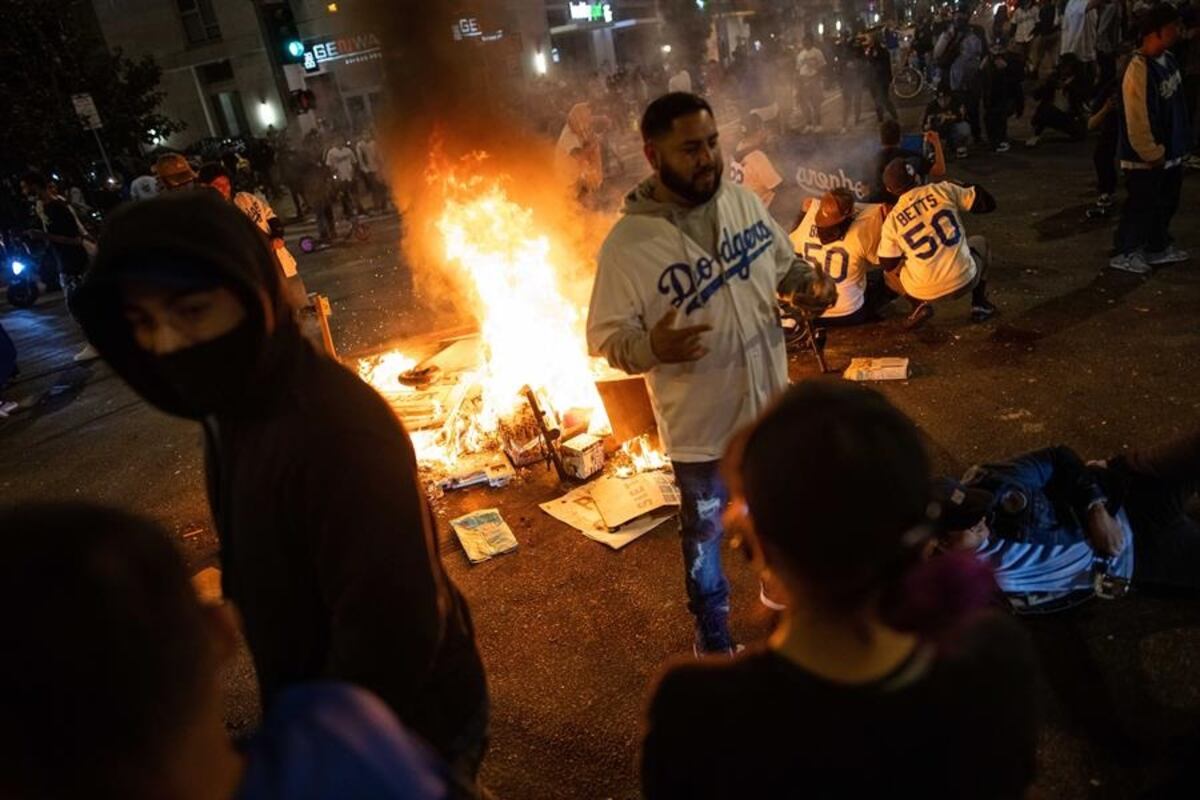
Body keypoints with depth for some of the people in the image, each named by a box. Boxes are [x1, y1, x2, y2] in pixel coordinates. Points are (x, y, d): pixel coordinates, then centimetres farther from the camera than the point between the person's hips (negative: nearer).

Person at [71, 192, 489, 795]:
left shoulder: (340, 432, -34)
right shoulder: (233, 406, -5)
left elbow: (392, 633, -31)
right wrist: (294, 721, 13)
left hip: (411, 728, -8)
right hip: (322, 710, 8)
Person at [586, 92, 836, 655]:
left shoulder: (742, 199, -4)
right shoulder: (628, 242, -21)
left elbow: (783, 261, 11)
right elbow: (606, 336, -17)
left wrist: (808, 282, -11)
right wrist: (651, 346, -38)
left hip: (769, 401, 6)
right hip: (699, 423, -5)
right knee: (705, 535, 17)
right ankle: (713, 635, 42)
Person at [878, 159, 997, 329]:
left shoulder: (891, 220, 1)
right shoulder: (943, 190, 0)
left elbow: (889, 265, 4)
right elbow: (988, 203, 7)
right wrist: (963, 188, 25)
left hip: (925, 292, 0)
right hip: (964, 280, 1)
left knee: (890, 273, 31)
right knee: (980, 243, 33)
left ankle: (920, 305, 5)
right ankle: (979, 306, 24)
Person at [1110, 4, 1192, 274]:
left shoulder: (1167, 59, 4)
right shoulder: (1139, 71, -24)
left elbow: (1175, 104, 15)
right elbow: (1137, 121, -23)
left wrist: (1181, 140, 17)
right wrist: (1152, 155, -16)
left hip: (1169, 150, 9)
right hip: (1145, 158, -9)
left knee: (1166, 203, 20)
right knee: (1142, 205, 4)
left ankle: (1158, 247, 36)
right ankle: (1126, 253, 19)